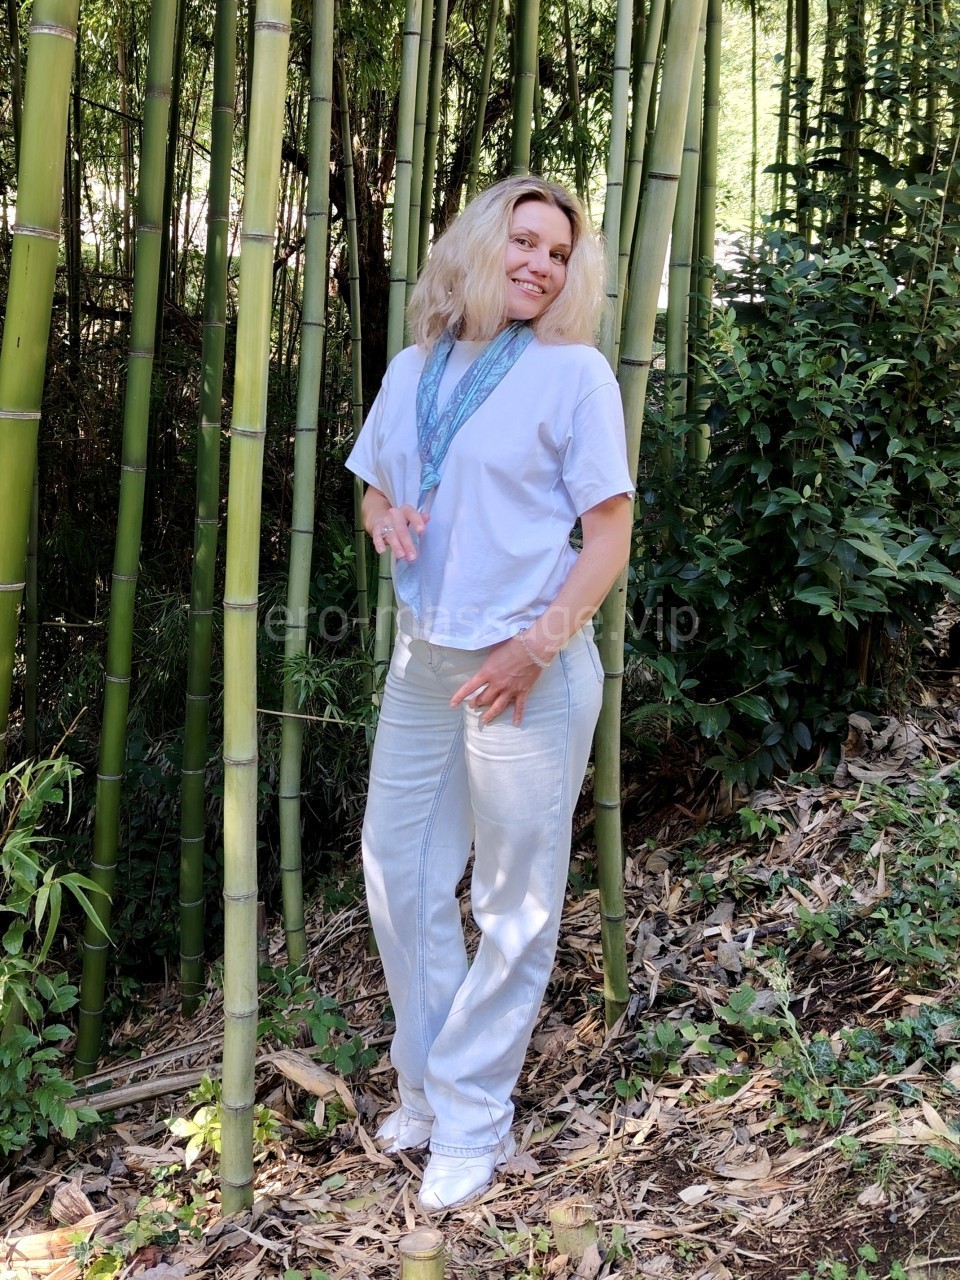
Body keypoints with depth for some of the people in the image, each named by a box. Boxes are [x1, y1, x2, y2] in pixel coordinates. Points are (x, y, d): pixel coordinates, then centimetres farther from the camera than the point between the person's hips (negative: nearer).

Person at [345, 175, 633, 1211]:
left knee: (514, 901, 3)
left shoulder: (573, 371, -6)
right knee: (398, 866, 13)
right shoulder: (413, 369, 9)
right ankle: (425, 1084, 30)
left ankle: (471, 1119, 17)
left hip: (528, 667, -6)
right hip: (422, 658, 6)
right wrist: (385, 517, -4)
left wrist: (536, 647, -17)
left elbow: (610, 535, -8)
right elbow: (374, 494, 20)